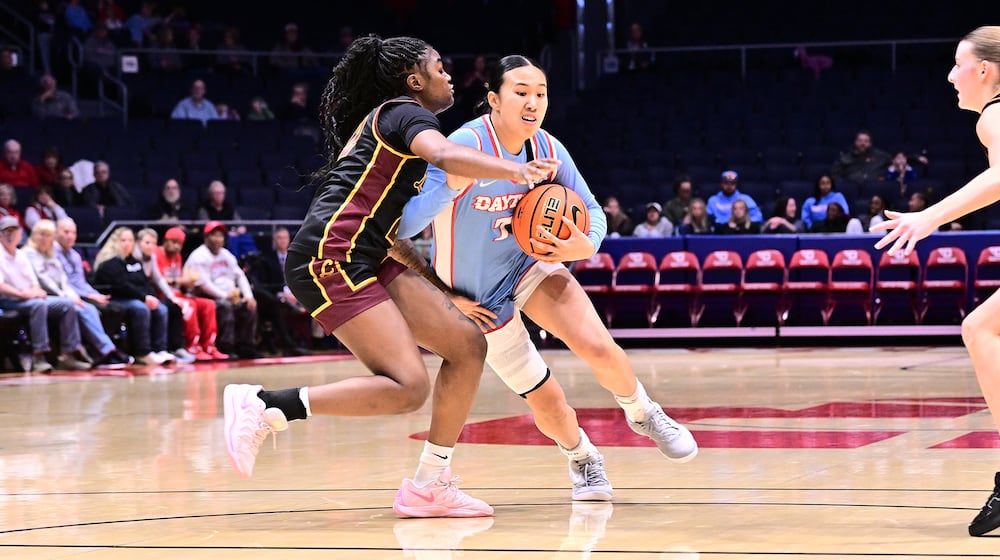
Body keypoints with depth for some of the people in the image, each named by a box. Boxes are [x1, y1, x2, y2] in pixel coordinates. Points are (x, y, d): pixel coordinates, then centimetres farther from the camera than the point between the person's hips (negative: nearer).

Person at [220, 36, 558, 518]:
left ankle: (429, 487, 6)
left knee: (468, 345, 4)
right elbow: (445, 156, -27)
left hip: (366, 259, 10)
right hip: (330, 257, -10)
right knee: (408, 387, -20)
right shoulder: (406, 113, -2)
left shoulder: (384, 119, 28)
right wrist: (515, 170, -27)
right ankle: (262, 406, -15)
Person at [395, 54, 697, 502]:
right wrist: (442, 293, -29)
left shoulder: (548, 150, -11)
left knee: (600, 349, -15)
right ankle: (582, 458, 33)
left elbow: (592, 212, 0)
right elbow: (397, 228, -31)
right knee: (546, 401, 0)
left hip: (530, 267, 4)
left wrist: (585, 245, -23)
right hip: (479, 299, -4)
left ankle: (643, 414, 17)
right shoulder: (466, 146, -29)